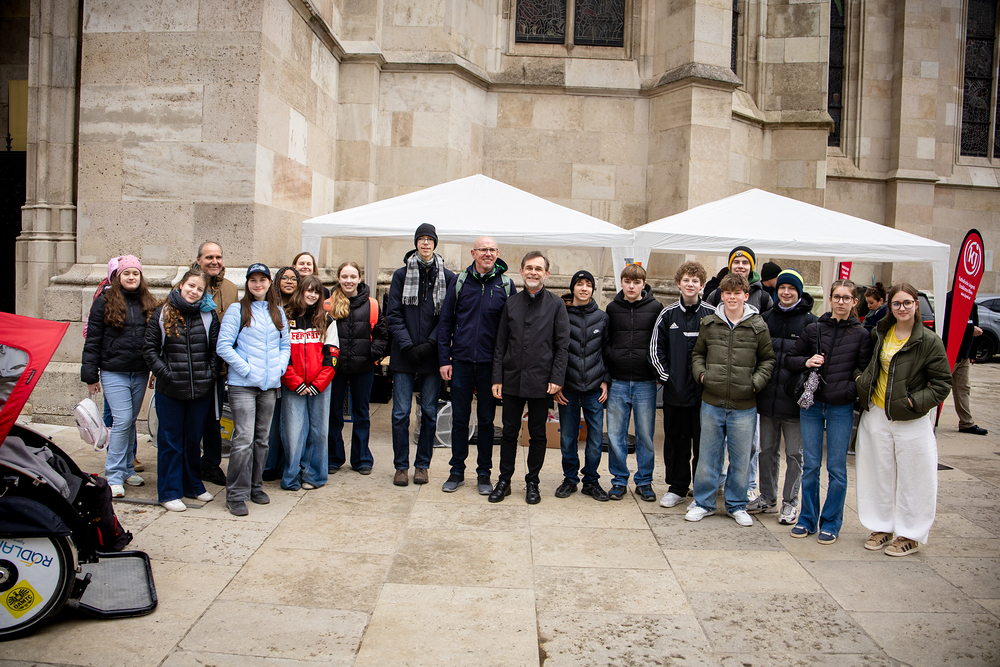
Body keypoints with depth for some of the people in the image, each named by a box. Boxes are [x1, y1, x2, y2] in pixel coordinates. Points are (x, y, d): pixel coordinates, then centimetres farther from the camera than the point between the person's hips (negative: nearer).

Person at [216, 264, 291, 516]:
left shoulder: (277, 312, 14)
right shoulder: (237, 310, -1)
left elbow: (285, 345, 18)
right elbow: (223, 346, -7)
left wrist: (280, 366, 1)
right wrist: (245, 368, -13)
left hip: (270, 384, 5)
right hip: (243, 385, -5)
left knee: (262, 438, 12)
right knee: (244, 439, -9)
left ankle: (255, 486, 25)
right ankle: (236, 495, -2)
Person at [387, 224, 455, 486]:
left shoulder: (447, 277, 4)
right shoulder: (401, 275, 4)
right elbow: (393, 314, 1)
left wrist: (430, 344, -10)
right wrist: (407, 346, -10)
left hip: (432, 355, 0)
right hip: (403, 356, 0)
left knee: (430, 412, 7)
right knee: (401, 412, 1)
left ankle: (422, 465, 19)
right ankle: (401, 466, 13)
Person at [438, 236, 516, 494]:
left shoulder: (506, 285, 0)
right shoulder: (460, 281, 2)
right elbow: (445, 321, 5)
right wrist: (444, 359, -1)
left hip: (490, 363, -1)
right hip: (461, 361, 1)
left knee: (486, 419, 9)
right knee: (459, 418, 8)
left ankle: (484, 473, 20)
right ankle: (457, 470, 21)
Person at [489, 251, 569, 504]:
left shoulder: (556, 304, 0)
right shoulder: (511, 303, 7)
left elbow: (562, 345, -1)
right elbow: (500, 343, 7)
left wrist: (557, 378, -9)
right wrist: (497, 378, 2)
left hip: (541, 381, -2)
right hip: (512, 379, 2)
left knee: (538, 434, 8)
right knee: (509, 432, 8)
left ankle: (532, 482, 22)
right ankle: (504, 480, 21)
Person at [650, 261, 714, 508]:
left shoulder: (712, 315, 1)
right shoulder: (668, 314, 5)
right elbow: (656, 349, 6)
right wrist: (666, 376, -2)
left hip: (704, 390, -1)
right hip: (675, 390, 1)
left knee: (704, 441, 4)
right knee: (676, 441, 9)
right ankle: (677, 487, 21)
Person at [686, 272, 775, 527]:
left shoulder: (758, 326, -1)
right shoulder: (709, 323, 3)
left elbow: (768, 360, 7)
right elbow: (697, 353, 15)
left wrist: (756, 382, -6)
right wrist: (701, 373, -1)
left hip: (744, 406, -1)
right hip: (712, 403, 1)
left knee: (741, 458, 9)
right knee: (708, 455, 10)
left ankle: (736, 505, 26)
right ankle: (703, 503, 24)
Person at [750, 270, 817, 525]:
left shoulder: (810, 321, -3)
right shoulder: (766, 318, 8)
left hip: (794, 400, -4)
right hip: (768, 397, 4)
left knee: (794, 454, 5)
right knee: (768, 451, 13)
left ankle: (790, 502, 18)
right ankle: (767, 498, 26)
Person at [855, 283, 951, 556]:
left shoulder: (929, 341, -8)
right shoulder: (880, 334, 5)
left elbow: (942, 383, -6)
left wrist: (915, 401, -16)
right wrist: (863, 386, 8)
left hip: (911, 421, -4)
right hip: (876, 416, 4)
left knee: (912, 479, 4)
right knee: (880, 474, 12)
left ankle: (910, 535, 17)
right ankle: (881, 527, 25)